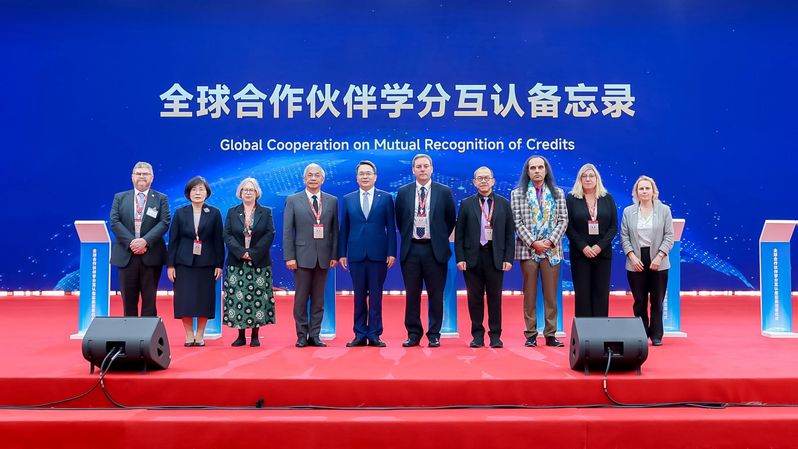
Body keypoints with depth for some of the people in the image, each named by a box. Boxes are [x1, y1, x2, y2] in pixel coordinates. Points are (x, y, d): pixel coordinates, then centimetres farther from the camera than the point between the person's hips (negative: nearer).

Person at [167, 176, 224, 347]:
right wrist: (170, 264, -2)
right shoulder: (180, 213, 5)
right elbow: (173, 240, 4)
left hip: (206, 263, 0)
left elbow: (218, 240, 2)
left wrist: (219, 264, -3)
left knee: (204, 299, 1)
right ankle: (189, 335, 10)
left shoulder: (214, 213, 3)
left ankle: (200, 335, 12)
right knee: (185, 299, -1)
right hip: (184, 263, 1)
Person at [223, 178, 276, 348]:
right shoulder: (232, 212, 11)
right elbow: (227, 235, 2)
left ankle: (255, 335, 5)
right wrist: (241, 252, -13)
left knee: (258, 297, -2)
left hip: (259, 263, -1)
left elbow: (270, 234, -3)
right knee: (237, 297, -1)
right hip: (237, 263, 1)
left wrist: (253, 253, -13)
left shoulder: (266, 212, 7)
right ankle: (241, 335, 7)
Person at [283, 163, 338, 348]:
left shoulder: (332, 201, 8)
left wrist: (335, 255, 0)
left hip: (323, 257, 2)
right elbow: (287, 231, -1)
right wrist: (289, 257, -8)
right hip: (302, 256, -2)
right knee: (301, 298, 3)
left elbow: (335, 230, 7)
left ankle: (315, 335, 14)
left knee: (319, 299, 7)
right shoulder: (293, 200, 2)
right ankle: (302, 336, 12)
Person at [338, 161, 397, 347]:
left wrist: (391, 253, -4)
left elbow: (391, 227, 2)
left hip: (378, 254, -1)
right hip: (356, 254, 1)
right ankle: (360, 335, 12)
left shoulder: (386, 198, 5)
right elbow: (344, 229, 9)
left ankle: (374, 335, 10)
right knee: (359, 296, 5)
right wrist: (342, 254, 3)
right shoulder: (348, 199, 9)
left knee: (376, 296, 3)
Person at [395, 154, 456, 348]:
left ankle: (434, 335, 14)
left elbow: (451, 220, 8)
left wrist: (441, 240, 7)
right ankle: (413, 334, 16)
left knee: (436, 295, 4)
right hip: (411, 249, 1)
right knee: (412, 295, 6)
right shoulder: (403, 192, 5)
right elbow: (399, 220, 14)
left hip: (435, 250, -1)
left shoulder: (444, 192, 1)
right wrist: (407, 238, 10)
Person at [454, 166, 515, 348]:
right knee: (475, 297, 4)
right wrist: (460, 258, -4)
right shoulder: (467, 204, 6)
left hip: (495, 257, 0)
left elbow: (510, 233, 6)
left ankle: (495, 335, 13)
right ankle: (477, 335, 13)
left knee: (495, 297, 4)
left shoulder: (504, 203, 7)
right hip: (472, 257, 0)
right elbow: (459, 233, 4)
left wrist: (508, 258, -2)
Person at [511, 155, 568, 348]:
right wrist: (533, 243, -10)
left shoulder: (557, 193, 11)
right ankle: (530, 335, 8)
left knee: (551, 294, 2)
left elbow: (563, 220, 5)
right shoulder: (517, 194, 6)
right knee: (530, 294, 3)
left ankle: (550, 334, 8)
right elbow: (517, 222, -1)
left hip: (552, 250, 1)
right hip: (527, 250, -1)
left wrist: (550, 241, -9)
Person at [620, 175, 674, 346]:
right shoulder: (628, 212, 7)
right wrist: (632, 257, -8)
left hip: (658, 263, -1)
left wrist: (659, 256, -11)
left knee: (657, 301, 4)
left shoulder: (664, 210, 4)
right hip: (636, 263, 1)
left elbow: (669, 236, 1)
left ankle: (656, 335, 13)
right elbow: (624, 237, 5)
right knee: (639, 301, 4)